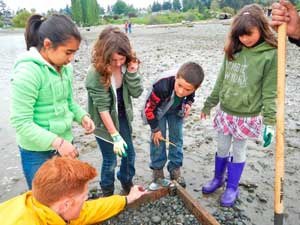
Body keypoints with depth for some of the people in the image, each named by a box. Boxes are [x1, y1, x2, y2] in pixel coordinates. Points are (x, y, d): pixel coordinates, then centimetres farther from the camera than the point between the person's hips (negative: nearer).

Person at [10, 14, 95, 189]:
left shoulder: (64, 67, -2)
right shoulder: (27, 71, -22)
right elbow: (21, 123, -22)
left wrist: (82, 116, -7)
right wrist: (57, 142, -28)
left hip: (65, 144, 7)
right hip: (38, 153, -6)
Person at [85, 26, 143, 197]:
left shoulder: (128, 64, -11)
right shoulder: (96, 73, -26)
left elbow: (137, 93, -10)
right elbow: (102, 107, -25)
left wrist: (132, 72, -27)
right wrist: (115, 136, -24)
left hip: (123, 117, 5)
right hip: (104, 122, -5)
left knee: (129, 154, 17)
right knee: (110, 161, 8)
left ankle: (127, 184, 45)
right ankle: (108, 194, 35)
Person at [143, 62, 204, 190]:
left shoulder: (190, 84, -32)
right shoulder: (162, 86, -44)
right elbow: (149, 109, -28)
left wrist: (188, 103, -21)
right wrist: (155, 129, -17)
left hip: (176, 110, 3)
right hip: (157, 110, -3)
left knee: (177, 138, 6)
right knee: (158, 139, -3)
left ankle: (175, 170, 22)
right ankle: (157, 170, 14)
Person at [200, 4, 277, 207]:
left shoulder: (270, 54, -14)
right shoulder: (233, 50, 0)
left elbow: (270, 92, -11)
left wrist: (270, 122, -14)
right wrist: (209, 104, 11)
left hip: (247, 115, -4)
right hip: (225, 111, 4)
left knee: (238, 152, 11)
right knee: (222, 148, 16)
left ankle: (232, 188, 31)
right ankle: (218, 178, 39)